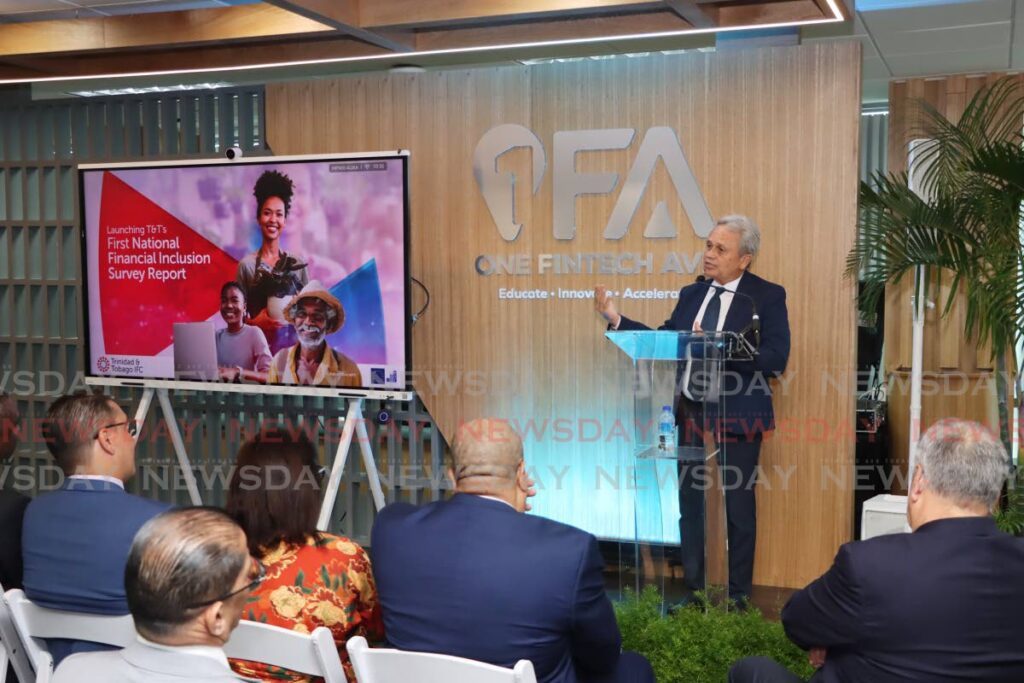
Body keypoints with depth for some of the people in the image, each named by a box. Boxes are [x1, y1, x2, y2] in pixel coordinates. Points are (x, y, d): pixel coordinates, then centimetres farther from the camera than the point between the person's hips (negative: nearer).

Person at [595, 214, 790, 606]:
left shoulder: (768, 297, -6)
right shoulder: (692, 294, 11)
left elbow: (776, 358, -17)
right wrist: (616, 319, -1)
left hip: (736, 417, -5)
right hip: (691, 412, 5)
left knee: (738, 507, 7)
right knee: (690, 503, 12)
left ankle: (737, 594, 22)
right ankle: (694, 589, 26)